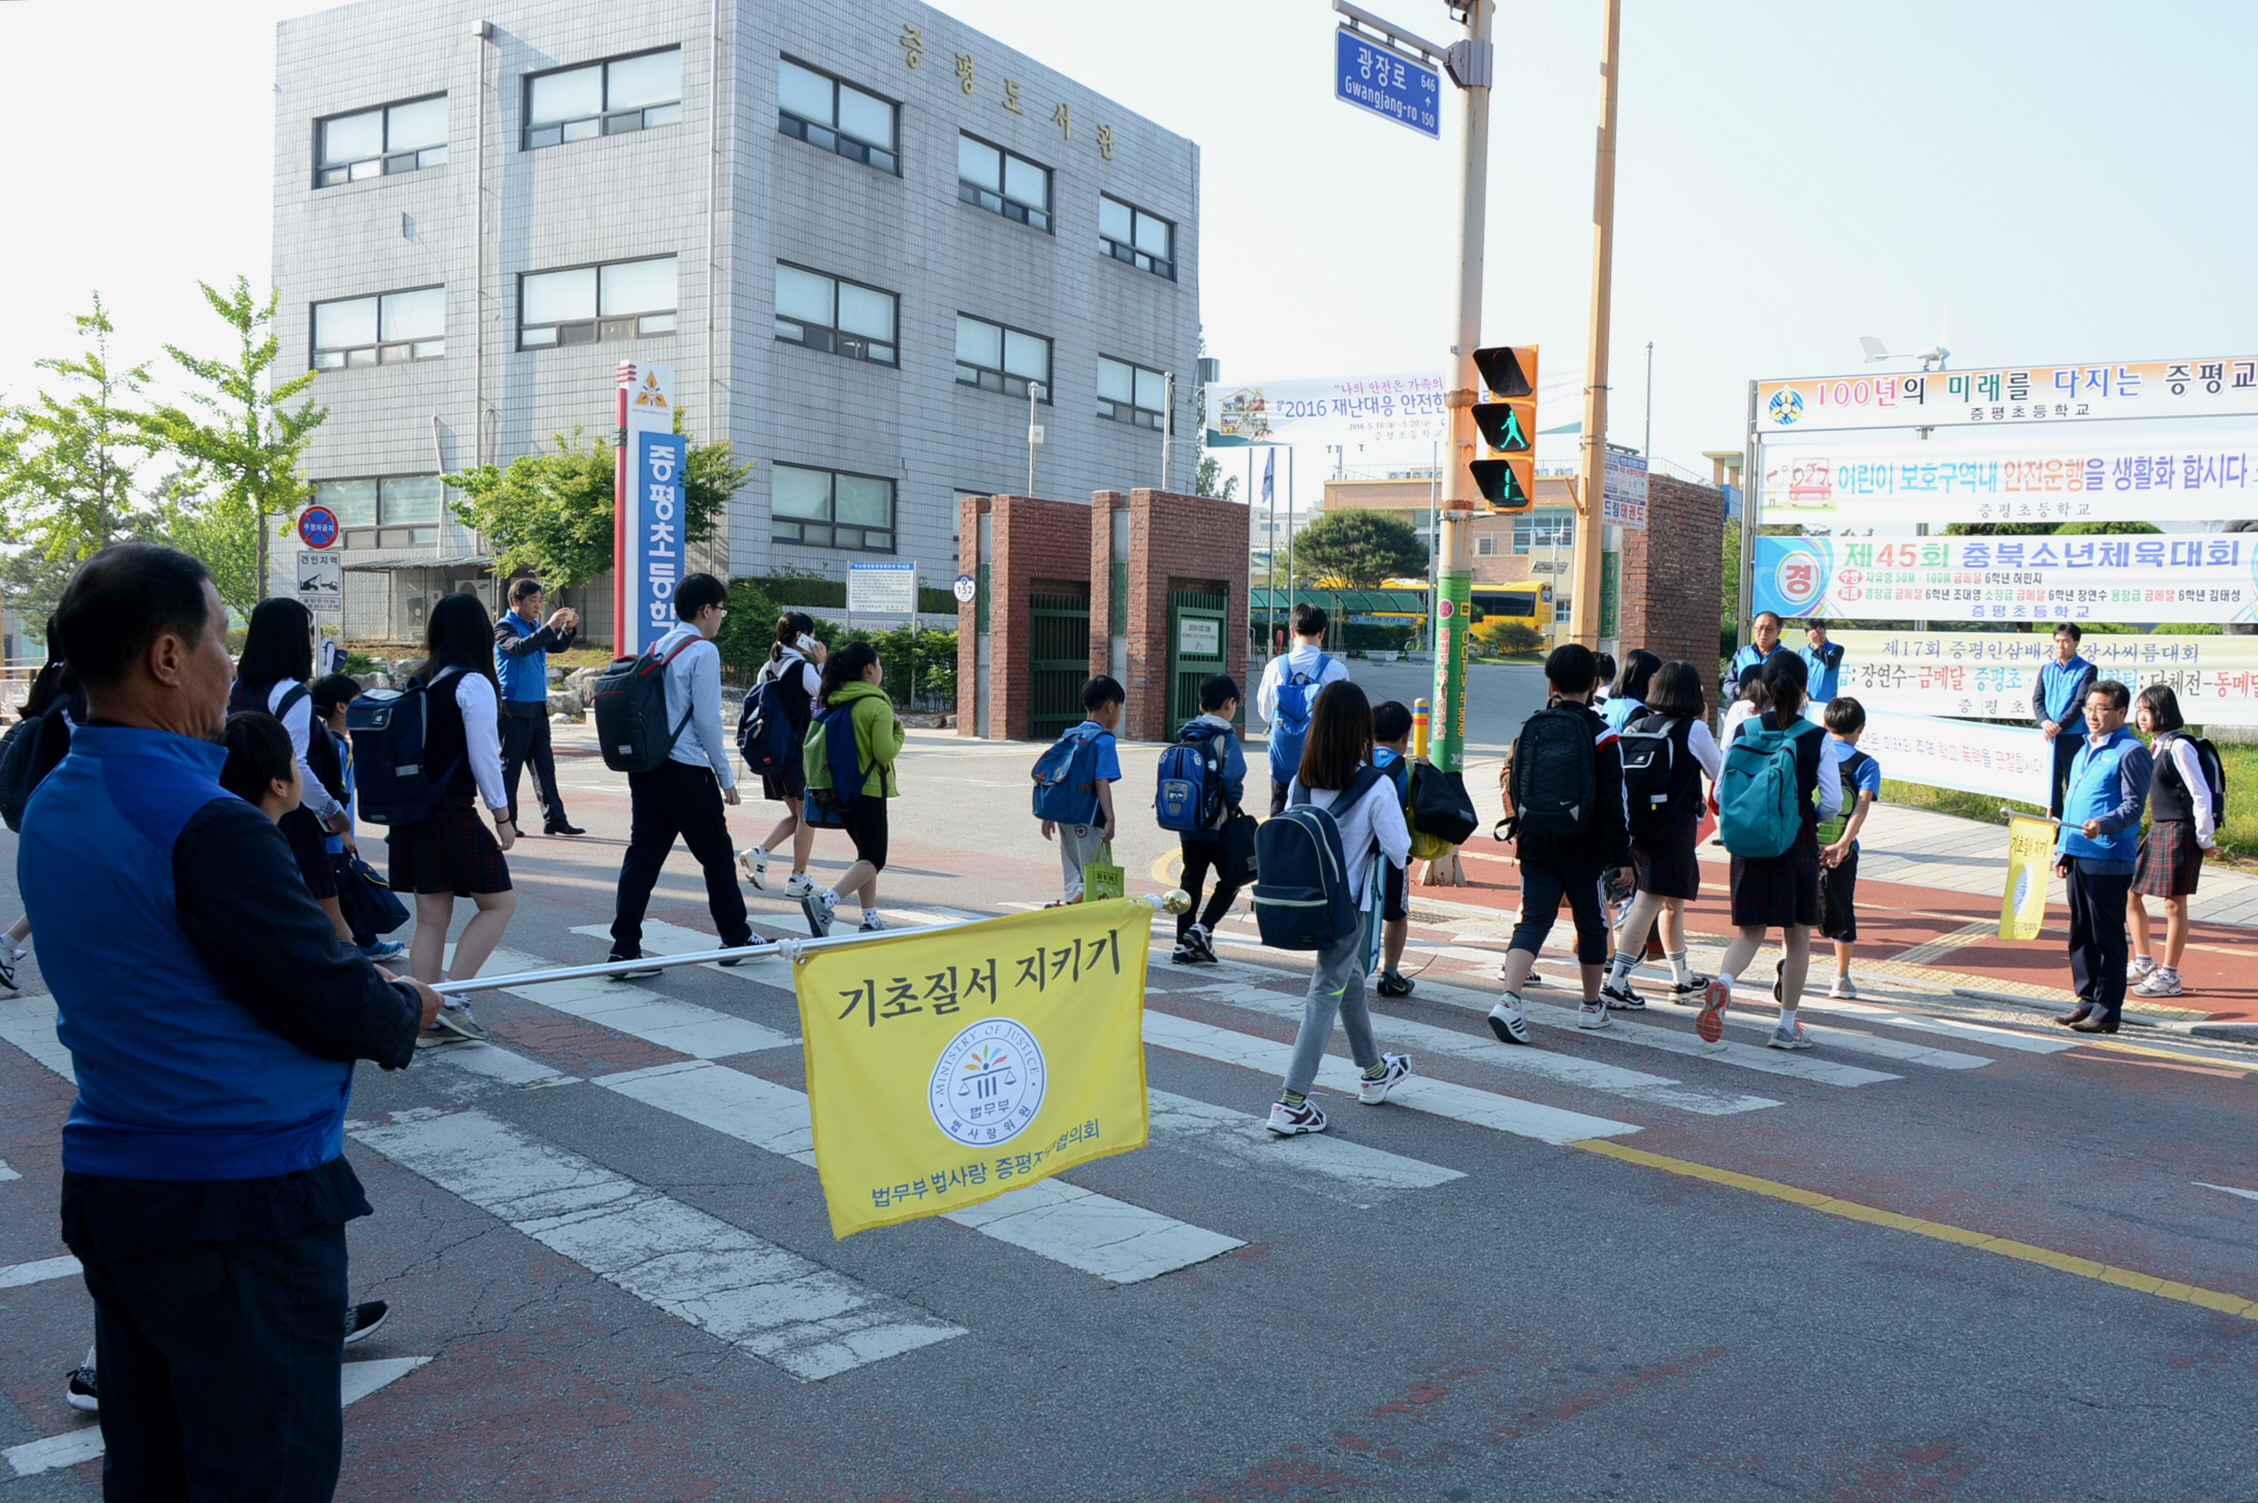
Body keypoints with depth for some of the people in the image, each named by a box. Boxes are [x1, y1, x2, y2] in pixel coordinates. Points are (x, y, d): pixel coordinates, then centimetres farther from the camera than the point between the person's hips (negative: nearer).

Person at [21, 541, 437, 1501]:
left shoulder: (50, 809, 5)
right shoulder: (209, 827, -24)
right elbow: (337, 1007, -19)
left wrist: (353, 983, 7)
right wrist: (406, 1009, 3)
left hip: (107, 1192, 9)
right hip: (245, 1205, -9)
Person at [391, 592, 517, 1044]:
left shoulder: (417, 682, 10)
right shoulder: (472, 684, -11)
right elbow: (483, 757, -12)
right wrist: (502, 815, -5)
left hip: (413, 811, 7)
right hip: (453, 812, -7)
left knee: (431, 917, 11)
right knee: (499, 902, 4)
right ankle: (453, 997, -3)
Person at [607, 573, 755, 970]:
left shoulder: (656, 648, 14)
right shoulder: (703, 651, -9)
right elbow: (707, 719, -13)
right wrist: (726, 776, -5)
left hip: (645, 768, 7)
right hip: (686, 773, -7)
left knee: (643, 855, 6)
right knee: (717, 855, 8)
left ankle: (624, 949, 2)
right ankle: (736, 938, 21)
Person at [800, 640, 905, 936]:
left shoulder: (834, 703, 5)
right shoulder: (878, 706, -15)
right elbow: (885, 753, -19)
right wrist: (899, 732, 0)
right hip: (869, 790, -8)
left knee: (866, 853, 19)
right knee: (874, 859, -2)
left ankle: (871, 919, 18)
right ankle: (826, 901, -21)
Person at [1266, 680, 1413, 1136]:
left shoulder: (1301, 783, -4)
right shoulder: (1377, 788, -17)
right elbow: (1399, 851, -13)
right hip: (1349, 902, -6)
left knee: (1350, 979, 25)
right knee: (1327, 992, 0)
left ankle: (1373, 1071, 44)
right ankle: (1291, 1103, -4)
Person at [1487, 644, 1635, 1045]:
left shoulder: (1529, 728, 3)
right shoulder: (1601, 735, -9)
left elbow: (1515, 790, 11)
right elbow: (1614, 804, -10)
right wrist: (1622, 858, -7)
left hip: (1535, 846, 3)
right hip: (1585, 850, -2)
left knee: (1532, 922, 0)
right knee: (1592, 924, 15)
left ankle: (1509, 999, -20)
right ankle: (1592, 1006, 27)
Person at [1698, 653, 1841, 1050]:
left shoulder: (1742, 731, -2)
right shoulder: (1816, 738, -7)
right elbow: (1832, 801, -8)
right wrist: (1807, 819, 13)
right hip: (1798, 843, -2)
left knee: (1751, 931, 11)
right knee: (1797, 934, 11)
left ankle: (1722, 981, -19)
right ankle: (1787, 1025, 16)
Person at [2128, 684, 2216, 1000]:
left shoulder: (2179, 746, -16)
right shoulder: (2156, 746, 10)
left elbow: (2201, 796, -17)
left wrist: (2204, 839, -13)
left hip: (2179, 832, -9)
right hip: (2156, 830, 9)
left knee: (2173, 904, -1)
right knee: (2130, 891, 12)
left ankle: (2170, 977, 8)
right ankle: (2143, 964, 23)